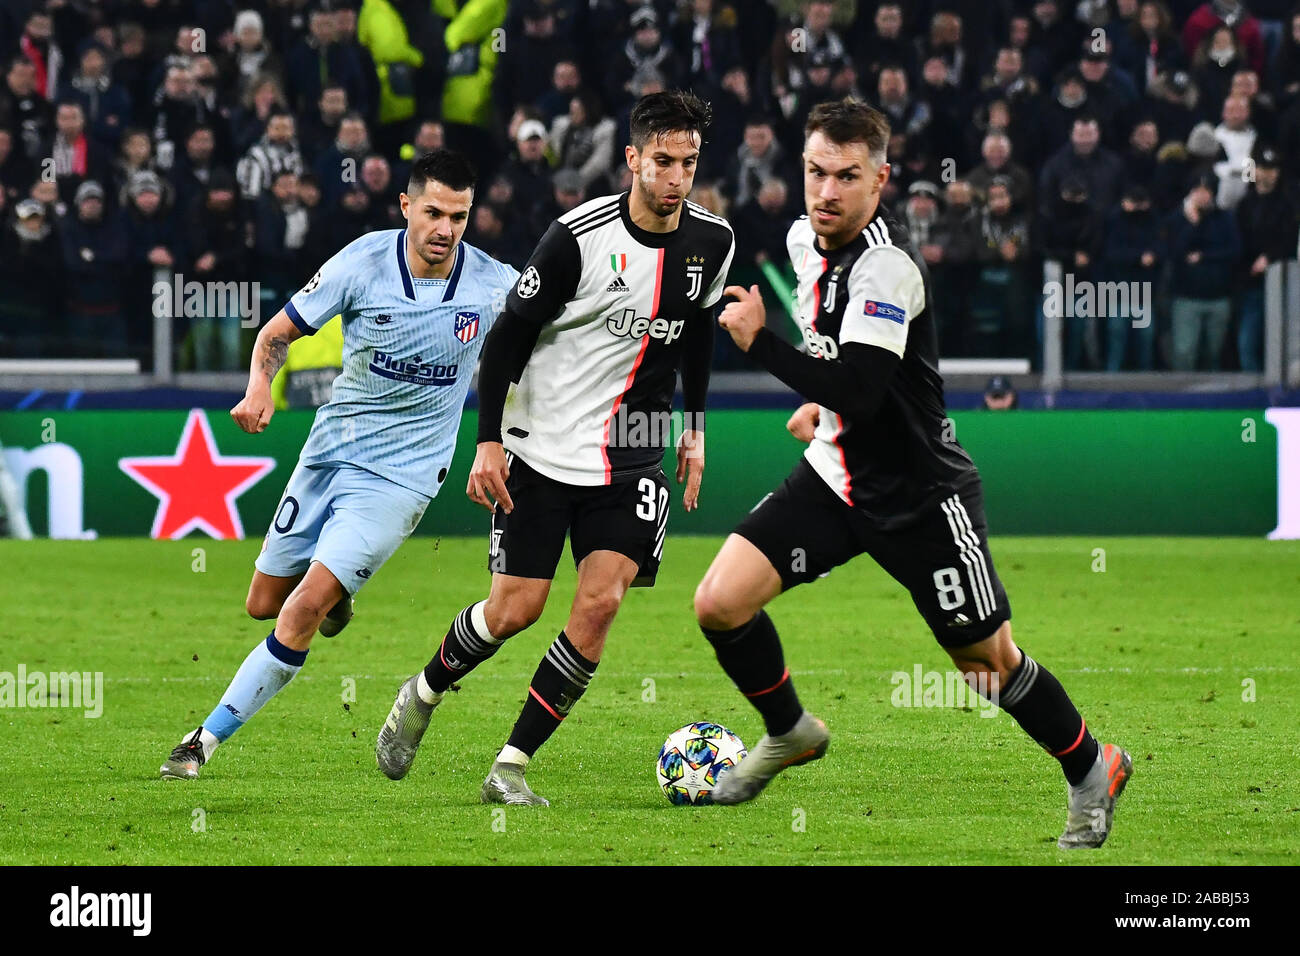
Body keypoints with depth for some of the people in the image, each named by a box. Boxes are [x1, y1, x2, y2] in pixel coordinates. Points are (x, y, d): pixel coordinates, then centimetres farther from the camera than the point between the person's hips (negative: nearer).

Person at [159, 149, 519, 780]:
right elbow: (277, 332, -2)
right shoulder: (363, 263, -11)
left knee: (305, 609, -17)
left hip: (401, 477, -3)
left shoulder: (495, 287, -10)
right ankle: (336, 594, 46)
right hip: (330, 449, 3)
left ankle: (209, 737, -10)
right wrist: (260, 386, -22)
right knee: (264, 604, 12)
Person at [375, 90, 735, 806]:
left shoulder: (712, 242, 0)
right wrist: (488, 441, -14)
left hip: (632, 456, 4)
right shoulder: (579, 236, -16)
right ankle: (422, 696, 28)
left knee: (600, 602, -12)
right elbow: (508, 336, -9)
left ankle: (510, 767, -5)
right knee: (517, 608, -3)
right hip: (543, 449, -4)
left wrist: (694, 431, 21)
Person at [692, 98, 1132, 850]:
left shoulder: (889, 266, -26)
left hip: (920, 497, -7)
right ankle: (789, 734, 19)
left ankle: (1093, 770, 29)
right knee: (720, 603, -7)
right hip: (836, 474, 7)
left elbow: (860, 391, -35)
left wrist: (760, 342, -33)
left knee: (990, 660, 5)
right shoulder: (807, 239, 1)